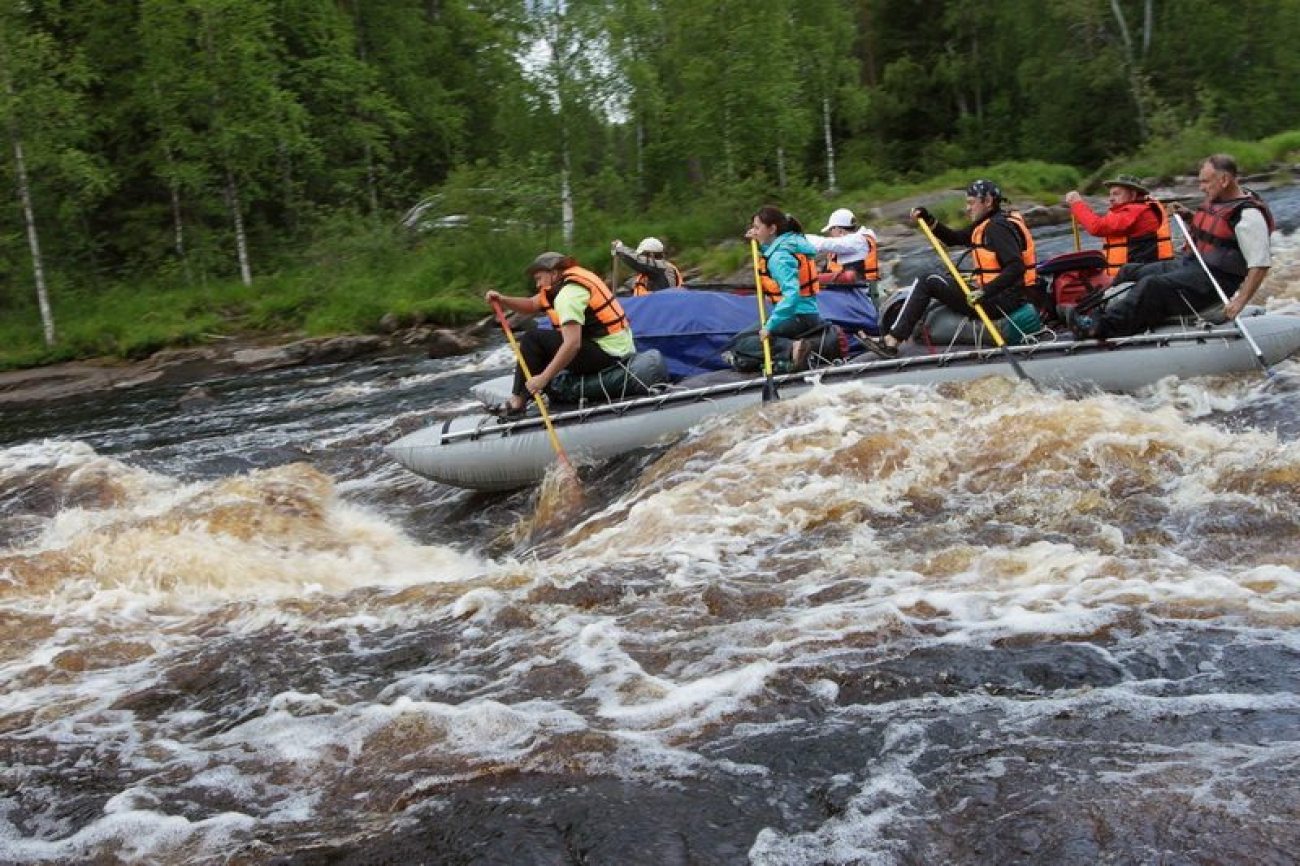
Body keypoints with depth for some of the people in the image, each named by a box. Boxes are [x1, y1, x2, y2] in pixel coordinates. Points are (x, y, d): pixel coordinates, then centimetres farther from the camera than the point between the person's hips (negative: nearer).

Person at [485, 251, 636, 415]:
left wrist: (543, 378, -25)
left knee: (533, 339, -7)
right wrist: (501, 299, 0)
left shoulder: (569, 293, -17)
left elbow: (572, 344, -26)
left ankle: (518, 400, -5)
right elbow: (531, 305, 15)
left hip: (607, 355, -10)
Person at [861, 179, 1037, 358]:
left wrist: (985, 292, -33)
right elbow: (953, 238, 25)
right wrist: (928, 220, 12)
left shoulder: (998, 227, -15)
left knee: (928, 283, -5)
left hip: (1000, 301, -10)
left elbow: (1016, 267, -26)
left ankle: (891, 341, -8)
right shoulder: (986, 224, 16)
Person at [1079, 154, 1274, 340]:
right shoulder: (1216, 200, 13)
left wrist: (1240, 301, -29)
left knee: (1152, 286, -31)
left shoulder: (1249, 215, -16)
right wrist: (1190, 216, 15)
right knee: (1131, 273, 6)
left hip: (1214, 279, -11)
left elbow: (1261, 264, -20)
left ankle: (1103, 327, -34)